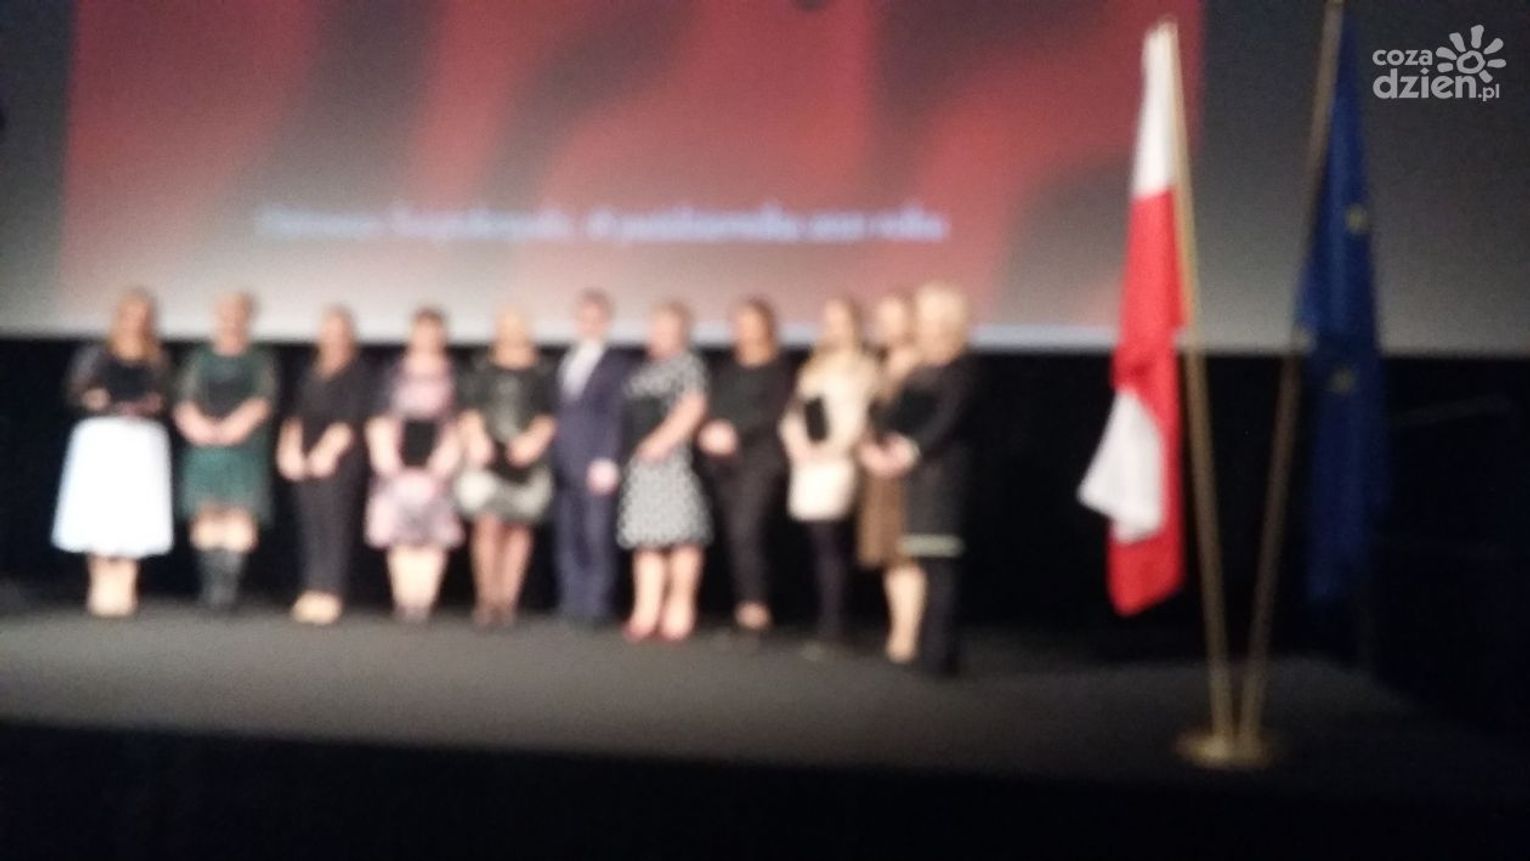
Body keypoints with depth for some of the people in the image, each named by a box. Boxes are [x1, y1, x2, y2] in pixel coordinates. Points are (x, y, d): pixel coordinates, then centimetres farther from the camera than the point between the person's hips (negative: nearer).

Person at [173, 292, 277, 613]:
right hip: (203, 451, 3)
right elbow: (184, 402, 8)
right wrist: (199, 425, -11)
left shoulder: (260, 361, 8)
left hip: (245, 450, -2)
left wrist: (227, 429, -13)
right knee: (206, 516, 0)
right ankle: (211, 586, 4)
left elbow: (262, 401, -5)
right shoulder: (200, 359, 16)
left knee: (240, 516, -9)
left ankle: (229, 582, -9)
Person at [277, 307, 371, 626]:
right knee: (310, 525, 3)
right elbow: (297, 414, 15)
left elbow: (351, 419, -7)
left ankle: (328, 593, -9)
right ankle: (311, 592, 6)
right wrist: (290, 448, 0)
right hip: (305, 460, 6)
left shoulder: (358, 372, 1)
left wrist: (327, 451, -12)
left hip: (340, 458, -6)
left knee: (334, 524, -9)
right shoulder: (311, 372, 19)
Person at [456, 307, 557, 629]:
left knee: (520, 529, 2)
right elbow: (470, 411, 7)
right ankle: (487, 599, -1)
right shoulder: (482, 370, 10)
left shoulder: (540, 374, 8)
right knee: (488, 526, -10)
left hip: (525, 459, 1)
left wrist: (534, 439, -13)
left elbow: (549, 417, 4)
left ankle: (508, 599, 10)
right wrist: (477, 439, -10)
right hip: (488, 457, 0)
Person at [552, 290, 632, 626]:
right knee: (567, 534, 6)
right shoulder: (564, 363, 18)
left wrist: (607, 461, -13)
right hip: (564, 465, 5)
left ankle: (597, 604, 1)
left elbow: (617, 416, -6)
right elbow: (557, 412, 14)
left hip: (597, 467, -5)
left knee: (598, 535, -5)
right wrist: (552, 455, 6)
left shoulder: (617, 365, 0)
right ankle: (572, 601, 13)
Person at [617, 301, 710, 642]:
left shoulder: (687, 363, -2)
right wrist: (635, 451, 13)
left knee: (680, 533, -6)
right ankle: (647, 612, 7)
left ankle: (680, 610, -2)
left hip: (672, 459, -8)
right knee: (646, 537, 5)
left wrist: (662, 441, -18)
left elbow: (694, 407, -14)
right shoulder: (646, 368, 21)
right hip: (642, 462, 8)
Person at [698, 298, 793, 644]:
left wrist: (735, 432, -17)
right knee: (736, 537, 4)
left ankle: (755, 609, -16)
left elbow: (775, 413, -12)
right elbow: (714, 411, 17)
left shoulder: (779, 369, 0)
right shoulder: (727, 370, 20)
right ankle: (744, 609, 9)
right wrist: (708, 434, -4)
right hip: (724, 463, 6)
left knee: (746, 531, -18)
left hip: (761, 462, -6)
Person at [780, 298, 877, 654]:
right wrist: (796, 444, 0)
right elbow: (794, 413, 17)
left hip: (838, 465, -6)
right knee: (823, 546, 6)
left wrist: (832, 449, -14)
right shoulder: (813, 367, 22)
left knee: (831, 545, -11)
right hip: (809, 467, 6)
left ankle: (832, 629, -9)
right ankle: (829, 625, 10)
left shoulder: (863, 367, 1)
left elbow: (861, 418, -9)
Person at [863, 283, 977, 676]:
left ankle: (939, 653, -7)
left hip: (943, 469, -7)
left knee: (939, 561, -9)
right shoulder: (920, 370, 18)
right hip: (915, 472, 7)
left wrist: (911, 451, -25)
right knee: (927, 560, 8)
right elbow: (900, 419, 13)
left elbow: (948, 419, -16)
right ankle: (930, 648, 13)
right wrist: (884, 448, -5)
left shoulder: (961, 369, -6)